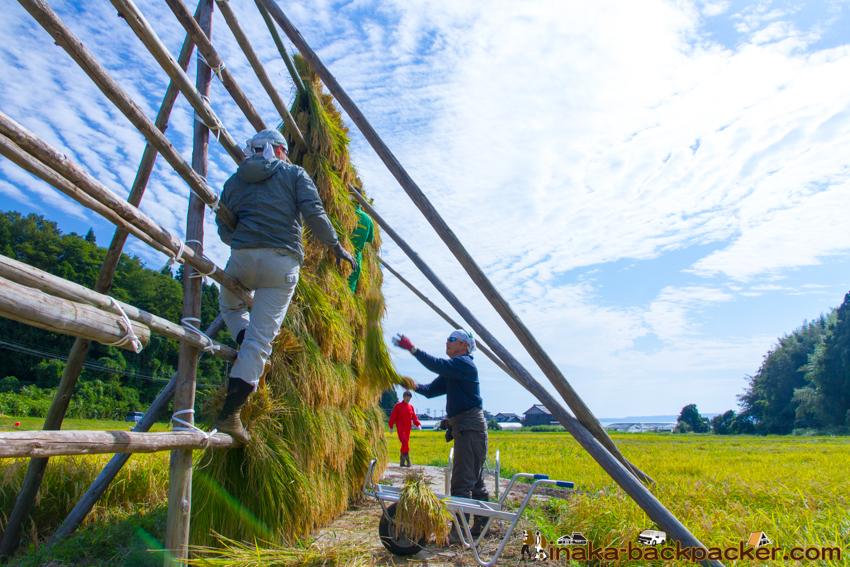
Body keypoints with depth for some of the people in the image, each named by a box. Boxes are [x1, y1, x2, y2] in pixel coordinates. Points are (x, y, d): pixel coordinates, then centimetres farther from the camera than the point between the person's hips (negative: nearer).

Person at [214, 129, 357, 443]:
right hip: (283, 262, -2)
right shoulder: (294, 174, 13)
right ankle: (229, 413, -4)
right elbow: (313, 213, -1)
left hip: (242, 256, 3)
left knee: (230, 305, 35)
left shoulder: (234, 180, 21)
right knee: (261, 336, -2)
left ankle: (244, 344, 10)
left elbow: (223, 229, 19)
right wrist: (336, 246, 7)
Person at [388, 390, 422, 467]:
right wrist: (391, 427, -4)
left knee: (405, 444, 9)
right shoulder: (398, 405, -2)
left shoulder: (411, 407, 11)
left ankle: (402, 462, 17)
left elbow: (414, 417, 10)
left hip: (408, 429, 5)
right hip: (401, 428, -5)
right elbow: (393, 416, -1)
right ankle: (408, 461, -16)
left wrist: (418, 424, -6)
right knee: (405, 443, -15)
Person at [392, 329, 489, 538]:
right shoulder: (451, 371, 21)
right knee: (474, 480, 16)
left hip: (470, 426, -10)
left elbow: (437, 365, -25)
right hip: (462, 427, 10)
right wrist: (413, 385, -5)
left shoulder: (465, 363, -9)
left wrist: (412, 348, -25)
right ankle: (481, 525, 25)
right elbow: (431, 390, 13)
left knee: (462, 481, -9)